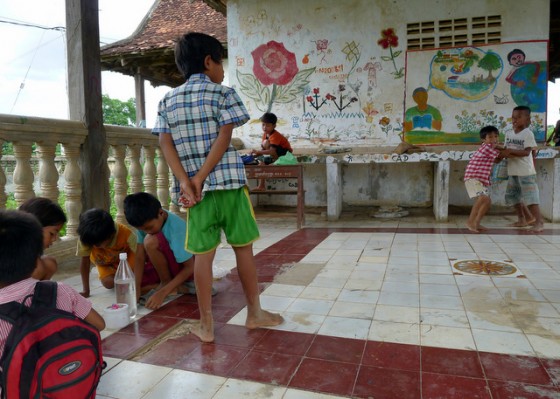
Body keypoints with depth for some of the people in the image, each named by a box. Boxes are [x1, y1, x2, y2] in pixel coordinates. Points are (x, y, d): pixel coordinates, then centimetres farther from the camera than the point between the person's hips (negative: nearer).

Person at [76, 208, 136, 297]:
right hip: (104, 262, 2)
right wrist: (86, 290, -20)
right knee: (108, 283, -23)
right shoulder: (86, 237, -32)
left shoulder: (125, 233, -39)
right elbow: (85, 261, -22)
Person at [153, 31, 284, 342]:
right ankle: (255, 313, 22)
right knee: (243, 246, 9)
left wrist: (186, 183, -8)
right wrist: (199, 179, -12)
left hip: (194, 188, 3)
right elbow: (223, 138, -11)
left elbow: (166, 145, 0)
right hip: (228, 182, -3)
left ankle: (207, 325, 13)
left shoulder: (167, 101, 11)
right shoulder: (223, 93, 0)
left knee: (203, 254, 6)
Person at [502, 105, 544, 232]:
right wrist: (505, 153, -12)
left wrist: (511, 151, -24)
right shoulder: (508, 134, 7)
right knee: (513, 196, 15)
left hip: (526, 172, -7)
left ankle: (538, 222, -1)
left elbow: (527, 152, -18)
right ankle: (522, 219, 30)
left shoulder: (528, 134, -11)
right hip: (513, 172, 7)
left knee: (530, 197, -9)